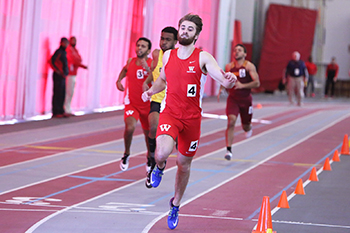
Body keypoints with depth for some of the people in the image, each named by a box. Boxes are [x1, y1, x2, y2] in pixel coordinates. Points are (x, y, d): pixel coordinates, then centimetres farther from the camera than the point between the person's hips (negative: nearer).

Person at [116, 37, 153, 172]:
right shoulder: (130, 61, -2)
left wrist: (148, 69, -37)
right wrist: (119, 80, 8)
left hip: (147, 104, 0)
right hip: (131, 104, 0)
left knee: (148, 133, 17)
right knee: (130, 127, -27)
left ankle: (149, 158, 45)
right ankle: (126, 154, -2)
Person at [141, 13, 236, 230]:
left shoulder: (203, 58, -7)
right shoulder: (168, 55, 4)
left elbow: (224, 80, -22)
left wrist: (230, 80, -46)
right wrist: (151, 91, 4)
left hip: (192, 118, -1)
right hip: (169, 114, 1)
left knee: (184, 164, 11)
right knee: (162, 153, -27)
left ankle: (176, 204, 35)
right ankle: (160, 167, 13)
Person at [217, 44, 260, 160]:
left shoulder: (249, 66, -8)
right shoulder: (228, 66, 2)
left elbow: (257, 83, -14)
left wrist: (242, 85, -26)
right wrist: (221, 88, -1)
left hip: (245, 99, -1)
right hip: (232, 99, 1)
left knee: (246, 127, 12)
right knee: (231, 121, -21)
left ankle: (249, 128, 54)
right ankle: (228, 150, -23)